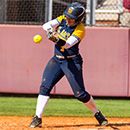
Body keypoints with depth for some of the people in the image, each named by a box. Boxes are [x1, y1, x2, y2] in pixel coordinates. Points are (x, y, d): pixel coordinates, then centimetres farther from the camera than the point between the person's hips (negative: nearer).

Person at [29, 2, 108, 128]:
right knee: (45, 86, -9)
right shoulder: (63, 19, -2)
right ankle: (37, 118, -6)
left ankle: (97, 114, 17)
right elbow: (46, 25, -13)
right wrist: (50, 30, -37)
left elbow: (67, 44, -31)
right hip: (57, 59, 5)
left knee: (80, 94, -6)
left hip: (72, 62, -5)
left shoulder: (80, 29, -18)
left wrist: (57, 40, -51)